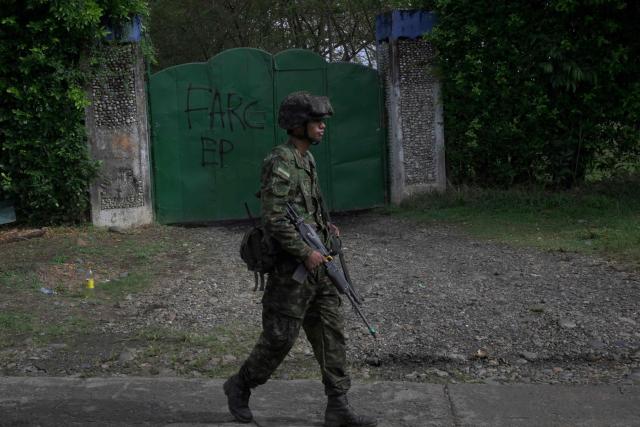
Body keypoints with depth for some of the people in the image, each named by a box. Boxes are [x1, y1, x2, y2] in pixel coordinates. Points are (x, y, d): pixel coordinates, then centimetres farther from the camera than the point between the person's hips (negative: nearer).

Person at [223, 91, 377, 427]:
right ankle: (239, 386, 23)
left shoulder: (307, 159, 12)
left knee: (330, 332, 7)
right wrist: (306, 253, -20)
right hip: (292, 265, -9)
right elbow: (274, 221, -23)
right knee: (280, 336, 0)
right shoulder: (279, 163, -17)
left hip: (317, 263, 9)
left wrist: (325, 226, 9)